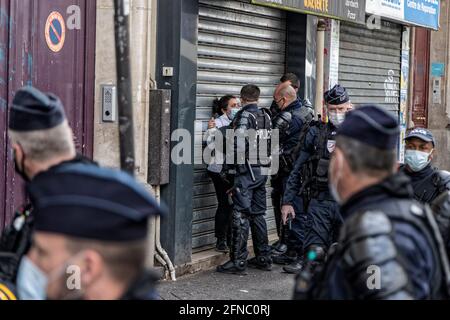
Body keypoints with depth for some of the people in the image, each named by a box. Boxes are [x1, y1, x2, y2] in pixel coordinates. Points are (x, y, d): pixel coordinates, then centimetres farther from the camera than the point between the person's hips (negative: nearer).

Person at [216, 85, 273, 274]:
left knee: (241, 215, -6)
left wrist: (231, 167, -8)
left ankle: (238, 261, -6)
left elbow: (238, 145, -17)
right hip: (263, 170, 8)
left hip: (247, 170, -8)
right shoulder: (266, 117, 12)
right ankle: (263, 258, 20)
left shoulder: (245, 116, -10)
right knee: (258, 214, 15)